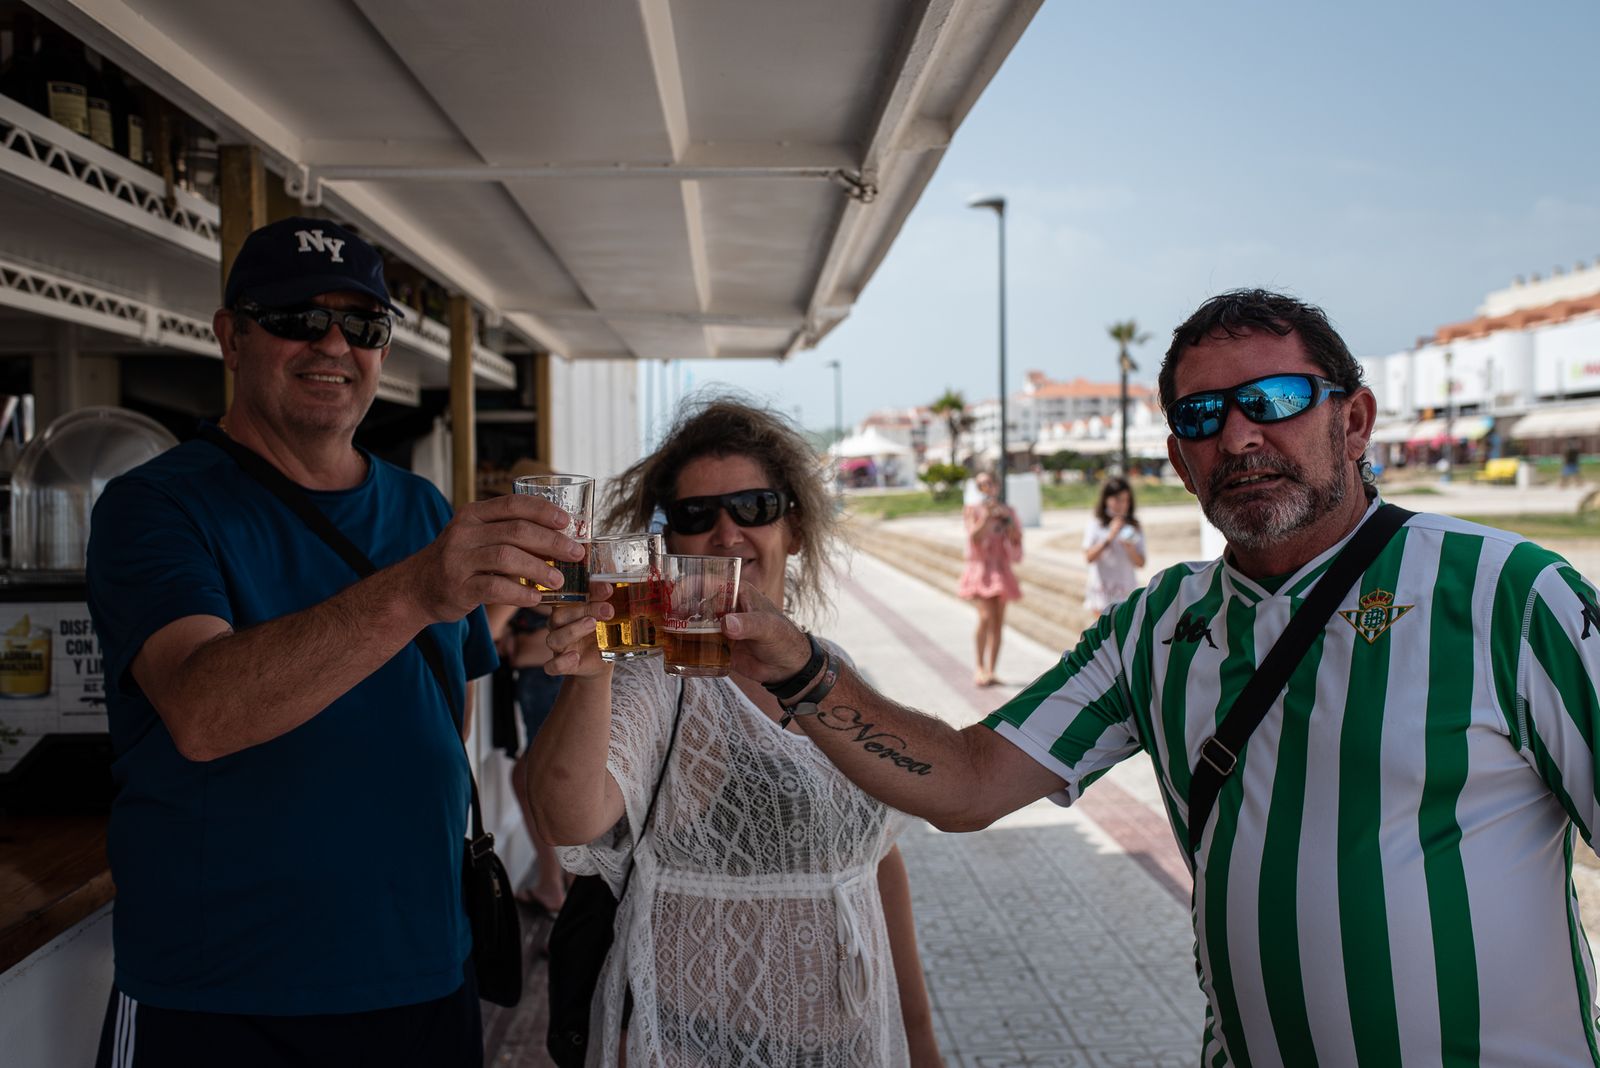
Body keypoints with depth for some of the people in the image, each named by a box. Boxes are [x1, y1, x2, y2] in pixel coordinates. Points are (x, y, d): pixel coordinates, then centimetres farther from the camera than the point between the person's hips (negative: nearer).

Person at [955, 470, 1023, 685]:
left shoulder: (1007, 510, 9)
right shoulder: (972, 509, 1)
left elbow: (1017, 538, 2)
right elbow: (974, 537, -11)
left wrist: (1006, 518, -11)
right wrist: (986, 517, -20)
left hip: (1001, 569, 4)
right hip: (980, 568, -4)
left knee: (998, 622, 3)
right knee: (986, 617, -18)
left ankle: (990, 671, 10)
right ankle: (979, 666, -4)